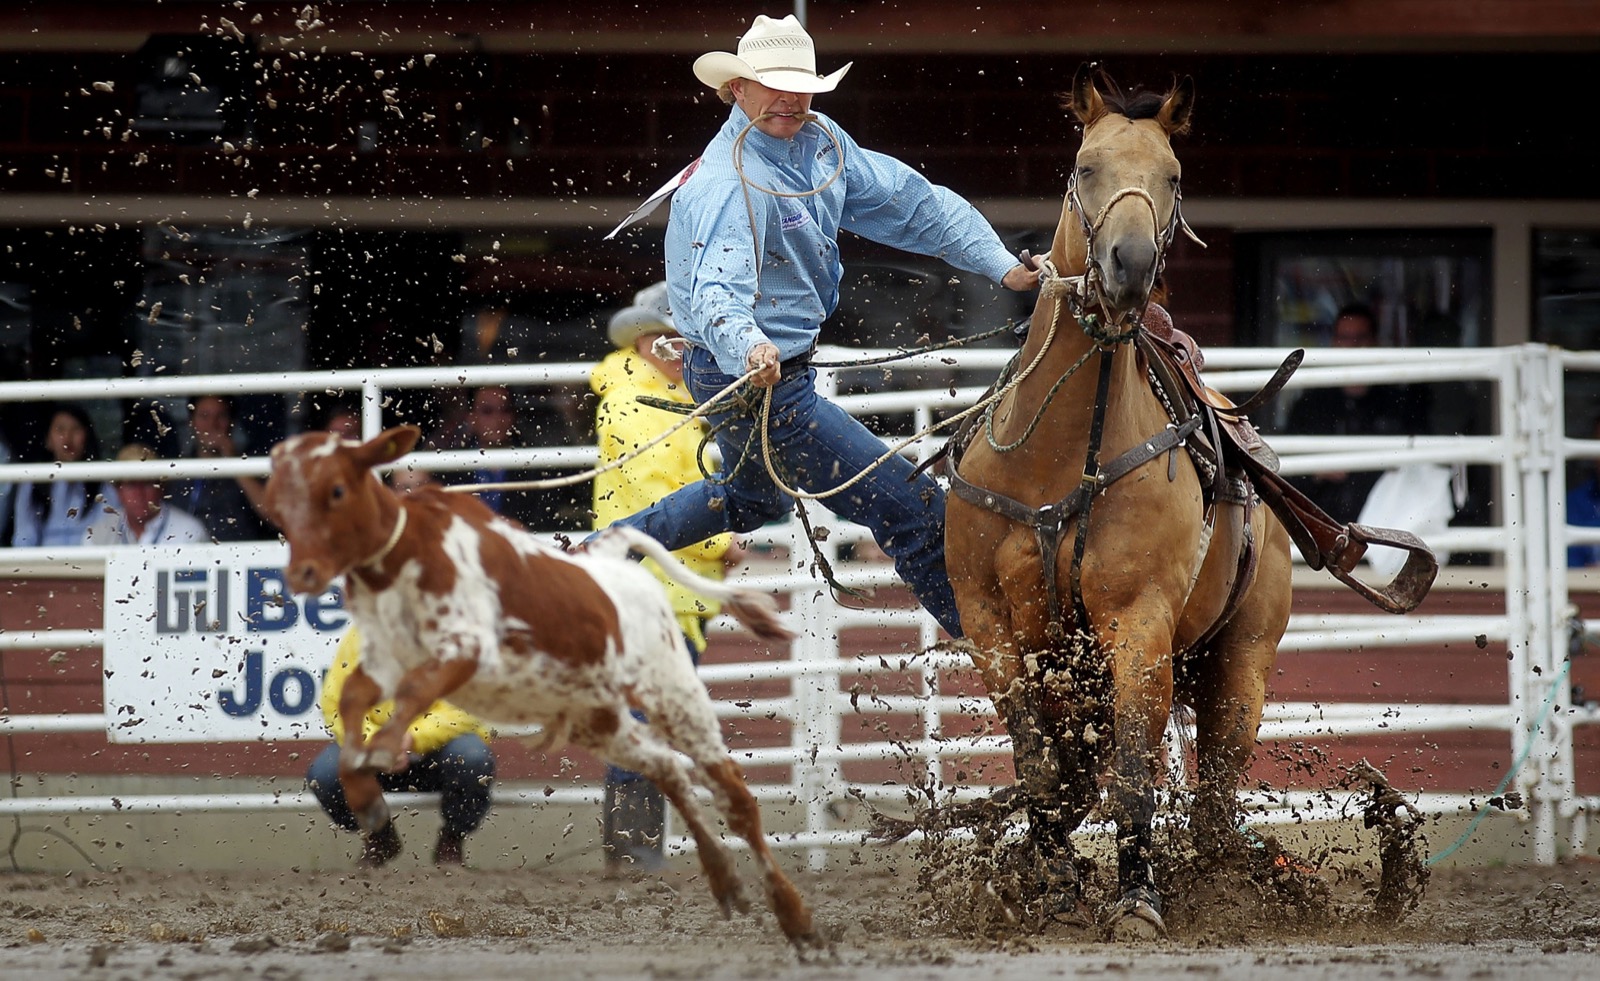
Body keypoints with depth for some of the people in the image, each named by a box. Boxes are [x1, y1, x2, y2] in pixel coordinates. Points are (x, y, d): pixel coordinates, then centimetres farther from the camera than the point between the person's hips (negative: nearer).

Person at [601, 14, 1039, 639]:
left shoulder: (818, 141, -1)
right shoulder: (730, 184, -29)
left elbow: (909, 201, 4)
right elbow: (718, 288, -44)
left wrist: (999, 264, -4)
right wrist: (748, 348, -65)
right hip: (761, 383, -11)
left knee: (754, 497, 37)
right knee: (909, 506, -5)